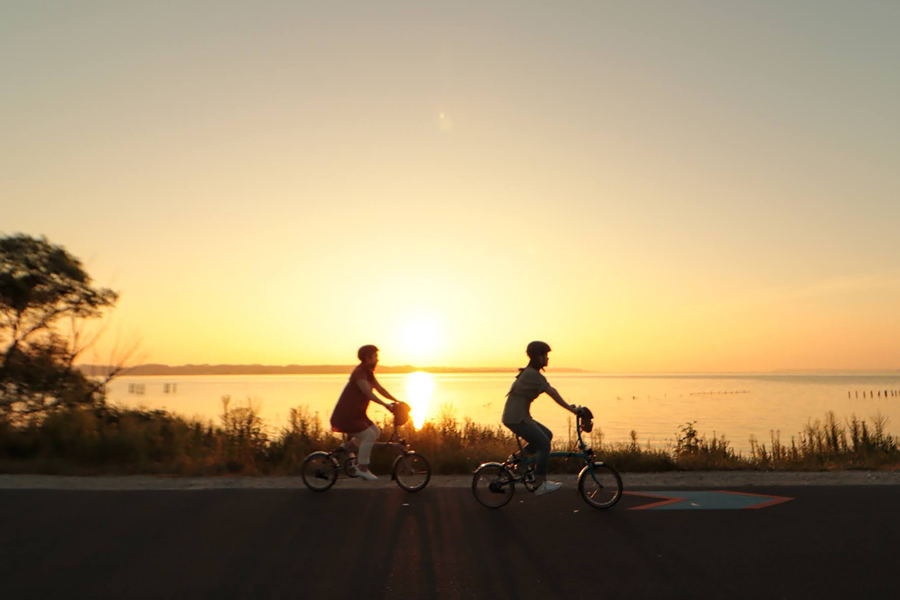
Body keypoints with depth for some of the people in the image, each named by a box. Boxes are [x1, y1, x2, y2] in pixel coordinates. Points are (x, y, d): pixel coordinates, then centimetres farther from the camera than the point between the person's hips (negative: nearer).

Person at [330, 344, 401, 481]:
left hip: (357, 414, 10)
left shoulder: (368, 372, 11)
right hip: (347, 415, -9)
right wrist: (385, 404, -38)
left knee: (376, 431, 7)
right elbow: (368, 392, -30)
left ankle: (348, 445, 18)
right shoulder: (359, 372, -19)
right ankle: (362, 468, -7)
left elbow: (379, 389, 11)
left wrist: (396, 401, 2)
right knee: (369, 435, -16)